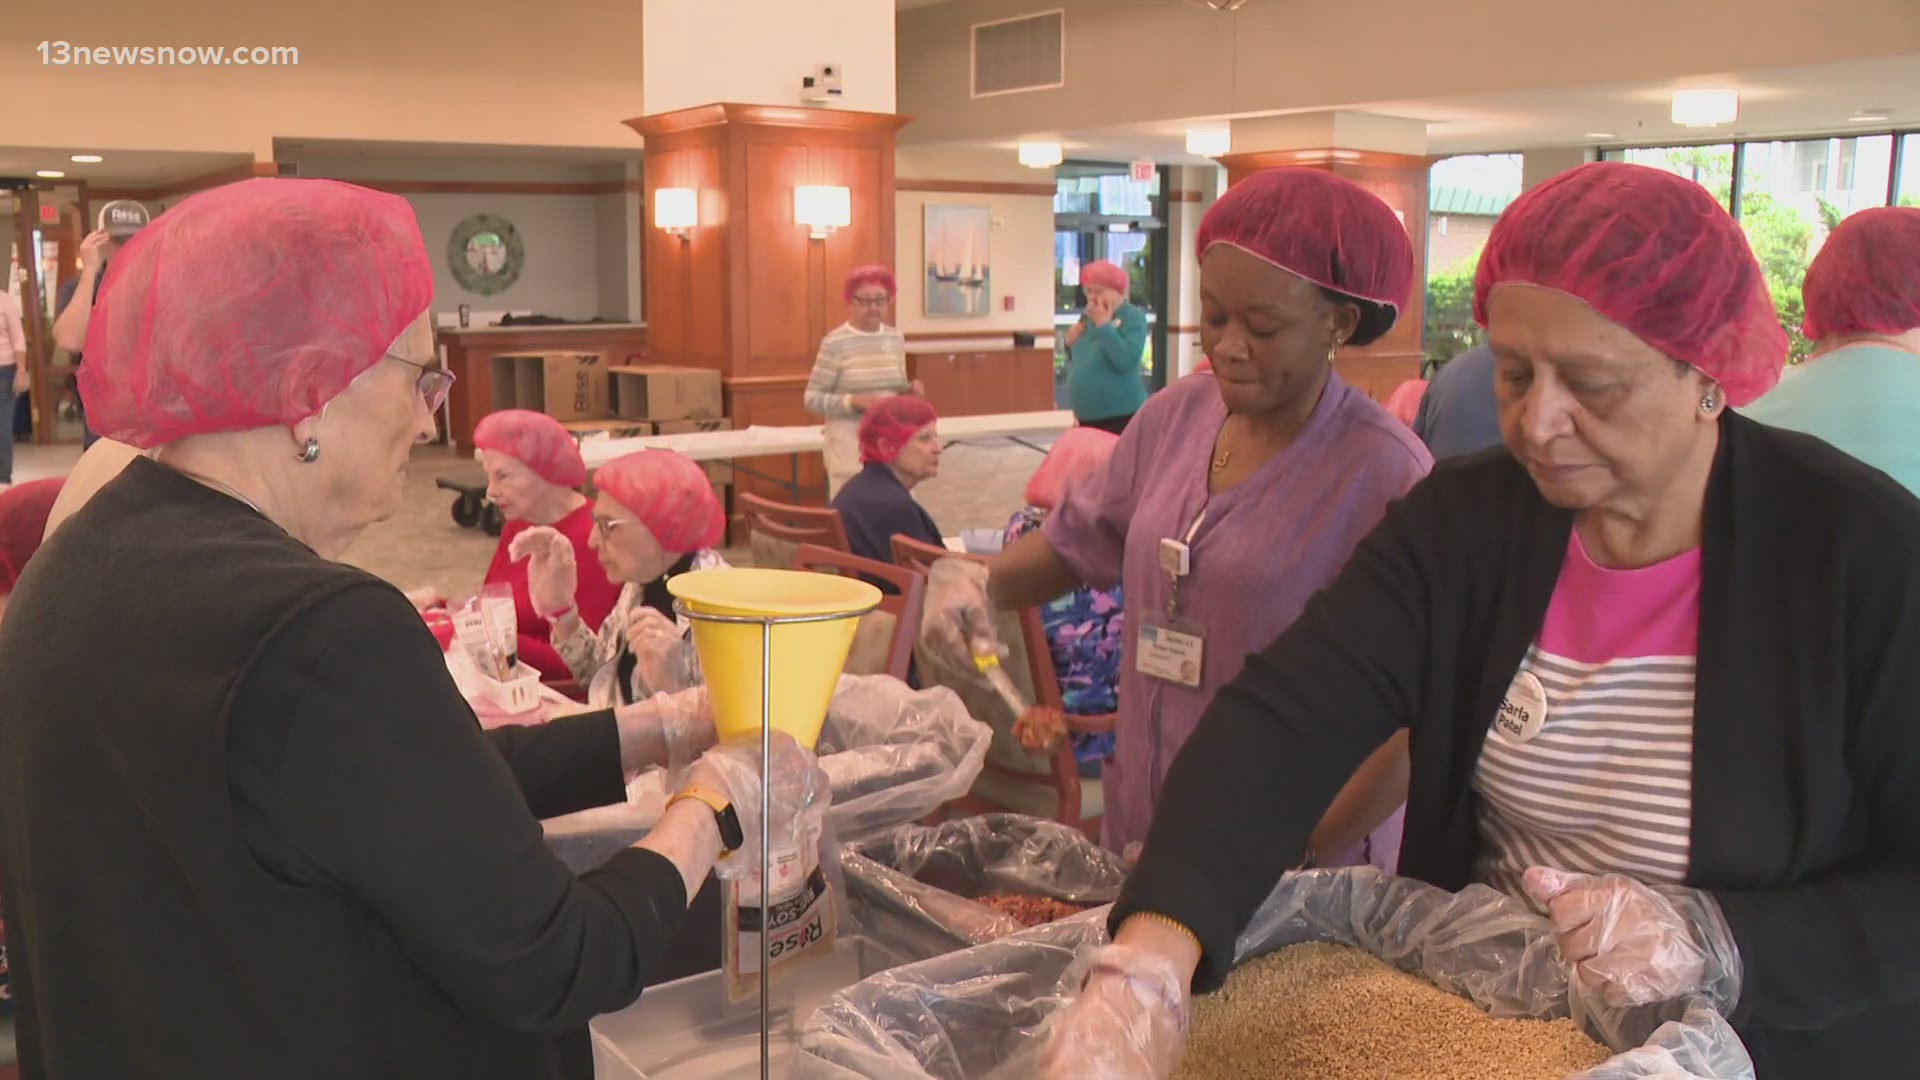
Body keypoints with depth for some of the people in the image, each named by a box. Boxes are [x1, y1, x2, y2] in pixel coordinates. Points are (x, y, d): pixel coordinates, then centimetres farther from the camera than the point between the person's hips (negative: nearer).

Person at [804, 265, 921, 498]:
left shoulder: (896, 339, 8)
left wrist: (909, 391, -3)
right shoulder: (835, 343, -9)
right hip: (851, 444, -5)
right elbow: (812, 399, -8)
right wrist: (854, 401, -21)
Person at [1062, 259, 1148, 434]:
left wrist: (1104, 325, -20)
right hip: (1087, 417, 7)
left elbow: (1126, 361, -23)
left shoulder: (1133, 318, -9)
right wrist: (1071, 344, 0)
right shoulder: (1087, 318, 11)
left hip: (1121, 415, -7)